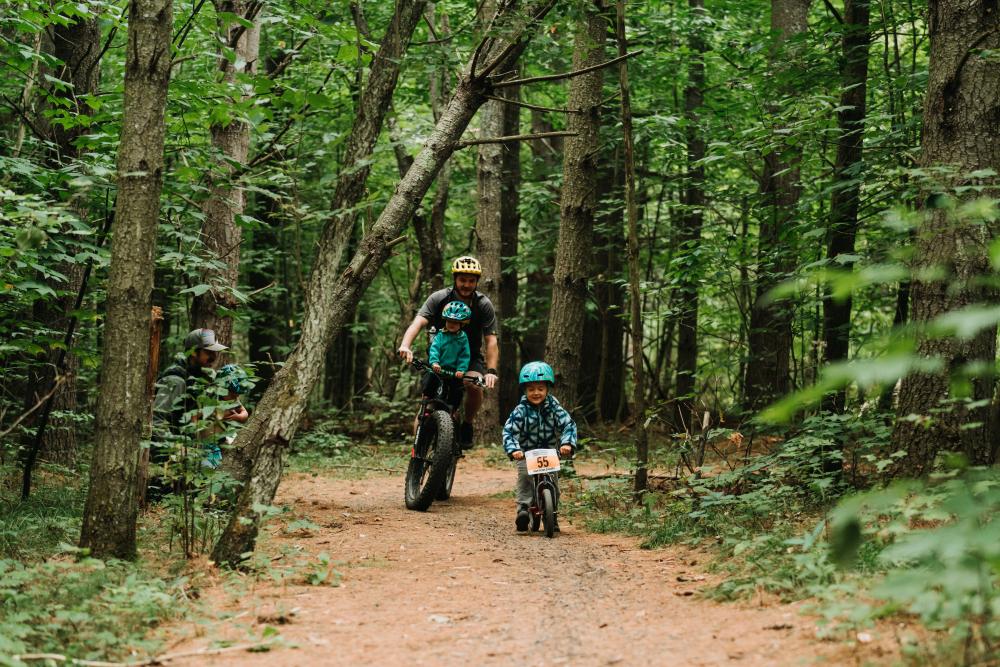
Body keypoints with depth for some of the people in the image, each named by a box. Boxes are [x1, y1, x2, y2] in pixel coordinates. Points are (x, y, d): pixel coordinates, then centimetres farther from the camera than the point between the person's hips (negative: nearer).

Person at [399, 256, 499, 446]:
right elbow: (418, 322, -32)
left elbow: (491, 341, -22)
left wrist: (491, 370, -39)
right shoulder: (439, 298, -18)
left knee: (474, 386, -31)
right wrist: (405, 345, -52)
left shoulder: (484, 305, -17)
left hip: (471, 357, -1)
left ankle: (467, 425, -6)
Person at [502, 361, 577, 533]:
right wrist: (513, 449, -34)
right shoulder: (520, 410, -9)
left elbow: (568, 425, -12)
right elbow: (509, 430, -16)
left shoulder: (553, 407, -5)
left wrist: (567, 443, -31)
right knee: (524, 477, -25)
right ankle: (523, 509, -26)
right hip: (525, 454, -1)